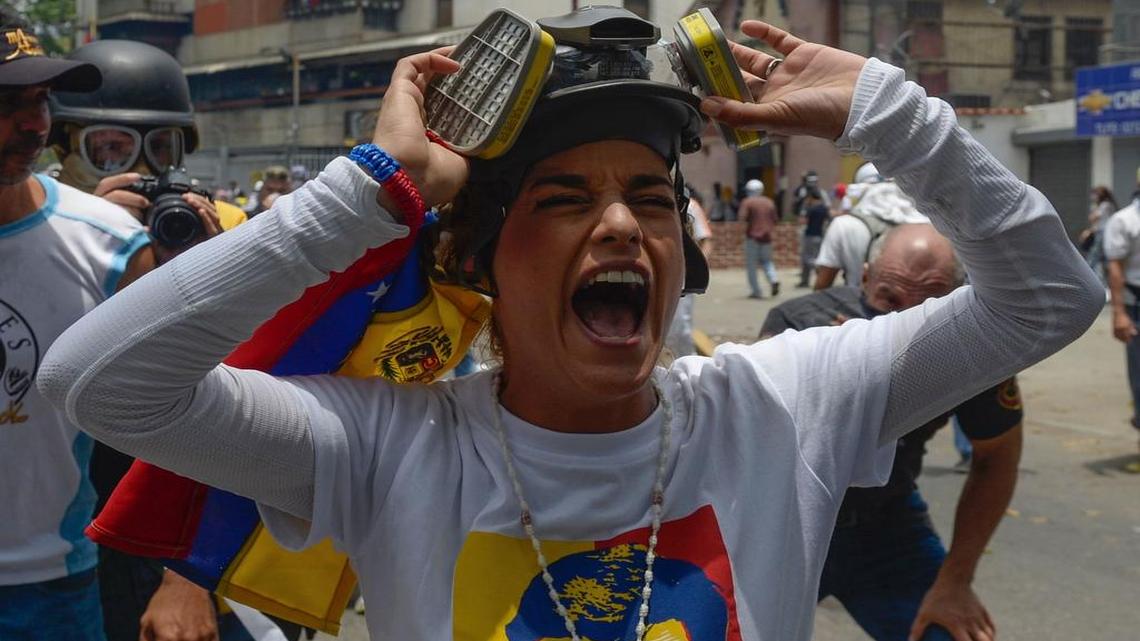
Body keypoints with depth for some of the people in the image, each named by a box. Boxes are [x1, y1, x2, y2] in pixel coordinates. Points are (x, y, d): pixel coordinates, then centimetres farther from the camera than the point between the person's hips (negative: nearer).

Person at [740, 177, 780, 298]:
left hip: (753, 235, -4)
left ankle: (756, 291, 2)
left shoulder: (747, 202, -7)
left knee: (751, 265, 4)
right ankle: (774, 279, -7)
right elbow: (775, 219, 10)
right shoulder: (769, 202, 9)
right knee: (766, 260, 20)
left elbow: (742, 217, -17)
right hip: (766, 236, 5)